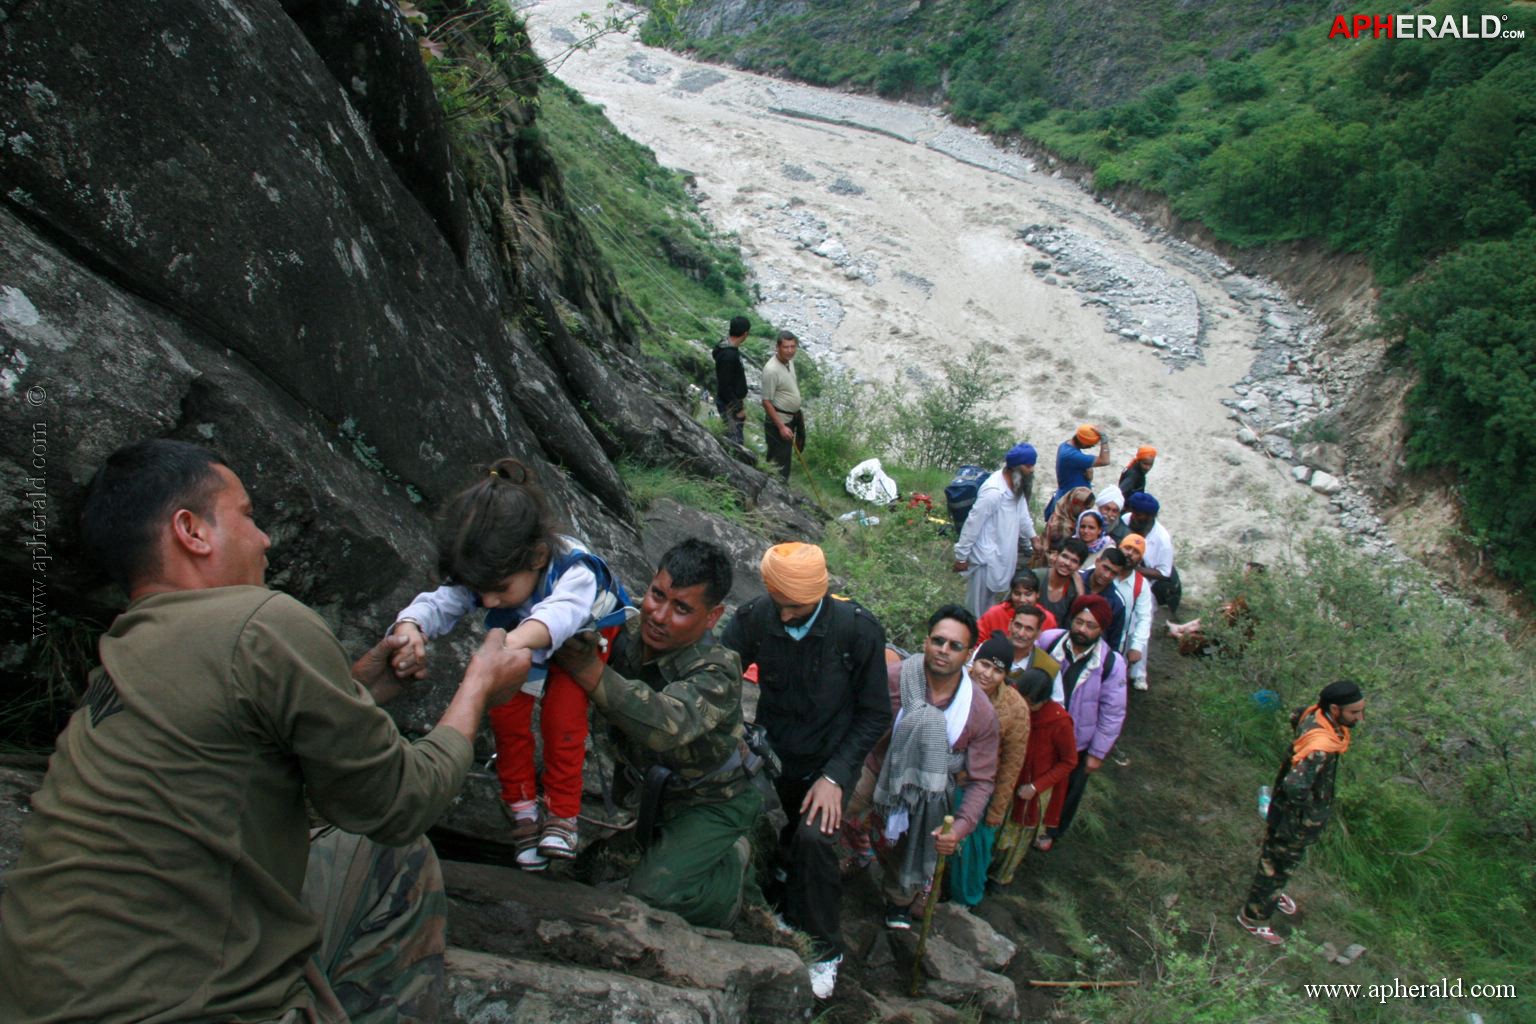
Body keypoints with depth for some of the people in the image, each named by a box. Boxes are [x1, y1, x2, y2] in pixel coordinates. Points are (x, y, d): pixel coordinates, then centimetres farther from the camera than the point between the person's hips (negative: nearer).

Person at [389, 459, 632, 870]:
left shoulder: (574, 569, -46)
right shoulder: (486, 574, -32)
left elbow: (562, 611, -66)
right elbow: (438, 604, -40)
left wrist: (516, 640, -86)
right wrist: (408, 629, -64)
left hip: (582, 638, -4)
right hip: (520, 641, 4)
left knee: (562, 714, -20)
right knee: (507, 713, -9)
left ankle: (561, 814, -2)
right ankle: (521, 806, 10)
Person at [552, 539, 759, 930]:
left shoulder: (717, 672, -32)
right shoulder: (626, 635, -16)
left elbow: (668, 726, -51)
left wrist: (592, 672, -57)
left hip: (712, 801, -6)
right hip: (650, 788, 6)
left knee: (650, 895, -17)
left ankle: (733, 864, 11)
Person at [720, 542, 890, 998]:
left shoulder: (858, 628, -17)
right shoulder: (754, 619, -13)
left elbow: (875, 713, -8)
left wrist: (835, 776, -17)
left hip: (829, 760, -3)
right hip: (770, 753, 3)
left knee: (814, 837, -24)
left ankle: (824, 951, 2)